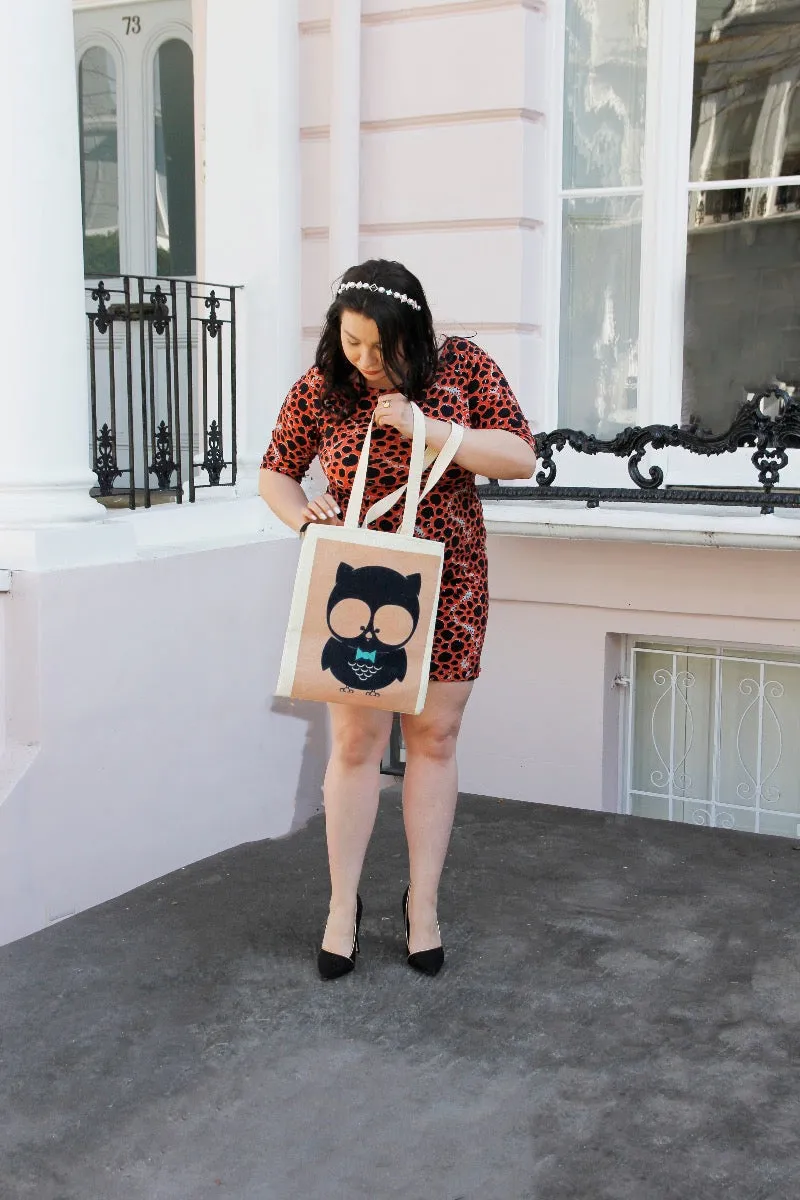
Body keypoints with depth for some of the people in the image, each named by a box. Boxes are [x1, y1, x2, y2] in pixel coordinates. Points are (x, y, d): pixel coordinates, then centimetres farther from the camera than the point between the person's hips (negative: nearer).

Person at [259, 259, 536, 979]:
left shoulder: (463, 366, -6)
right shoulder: (320, 388, -5)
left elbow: (521, 458, -11)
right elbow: (274, 474, 6)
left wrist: (425, 427, -21)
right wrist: (305, 515, -17)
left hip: (448, 584, 0)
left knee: (433, 739, 6)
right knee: (355, 741, 1)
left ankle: (423, 905, 20)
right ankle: (343, 905, 16)